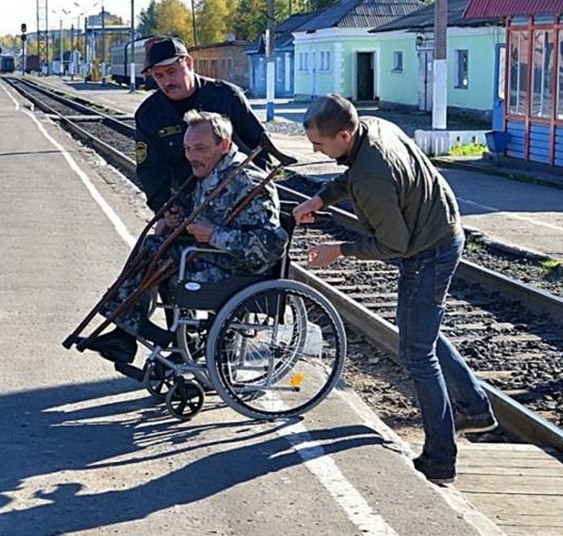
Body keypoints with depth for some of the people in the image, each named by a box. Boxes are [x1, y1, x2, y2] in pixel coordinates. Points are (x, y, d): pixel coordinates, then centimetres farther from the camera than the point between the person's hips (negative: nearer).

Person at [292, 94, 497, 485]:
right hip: (444, 232, 10)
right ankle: (475, 407, 38)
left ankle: (440, 460, 7)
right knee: (424, 333, 26)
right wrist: (321, 198, 3)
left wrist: (340, 250, -13)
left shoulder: (372, 179, -34)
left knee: (417, 353, -1)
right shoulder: (375, 127, -5)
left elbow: (393, 245, -24)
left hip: (428, 255, -10)